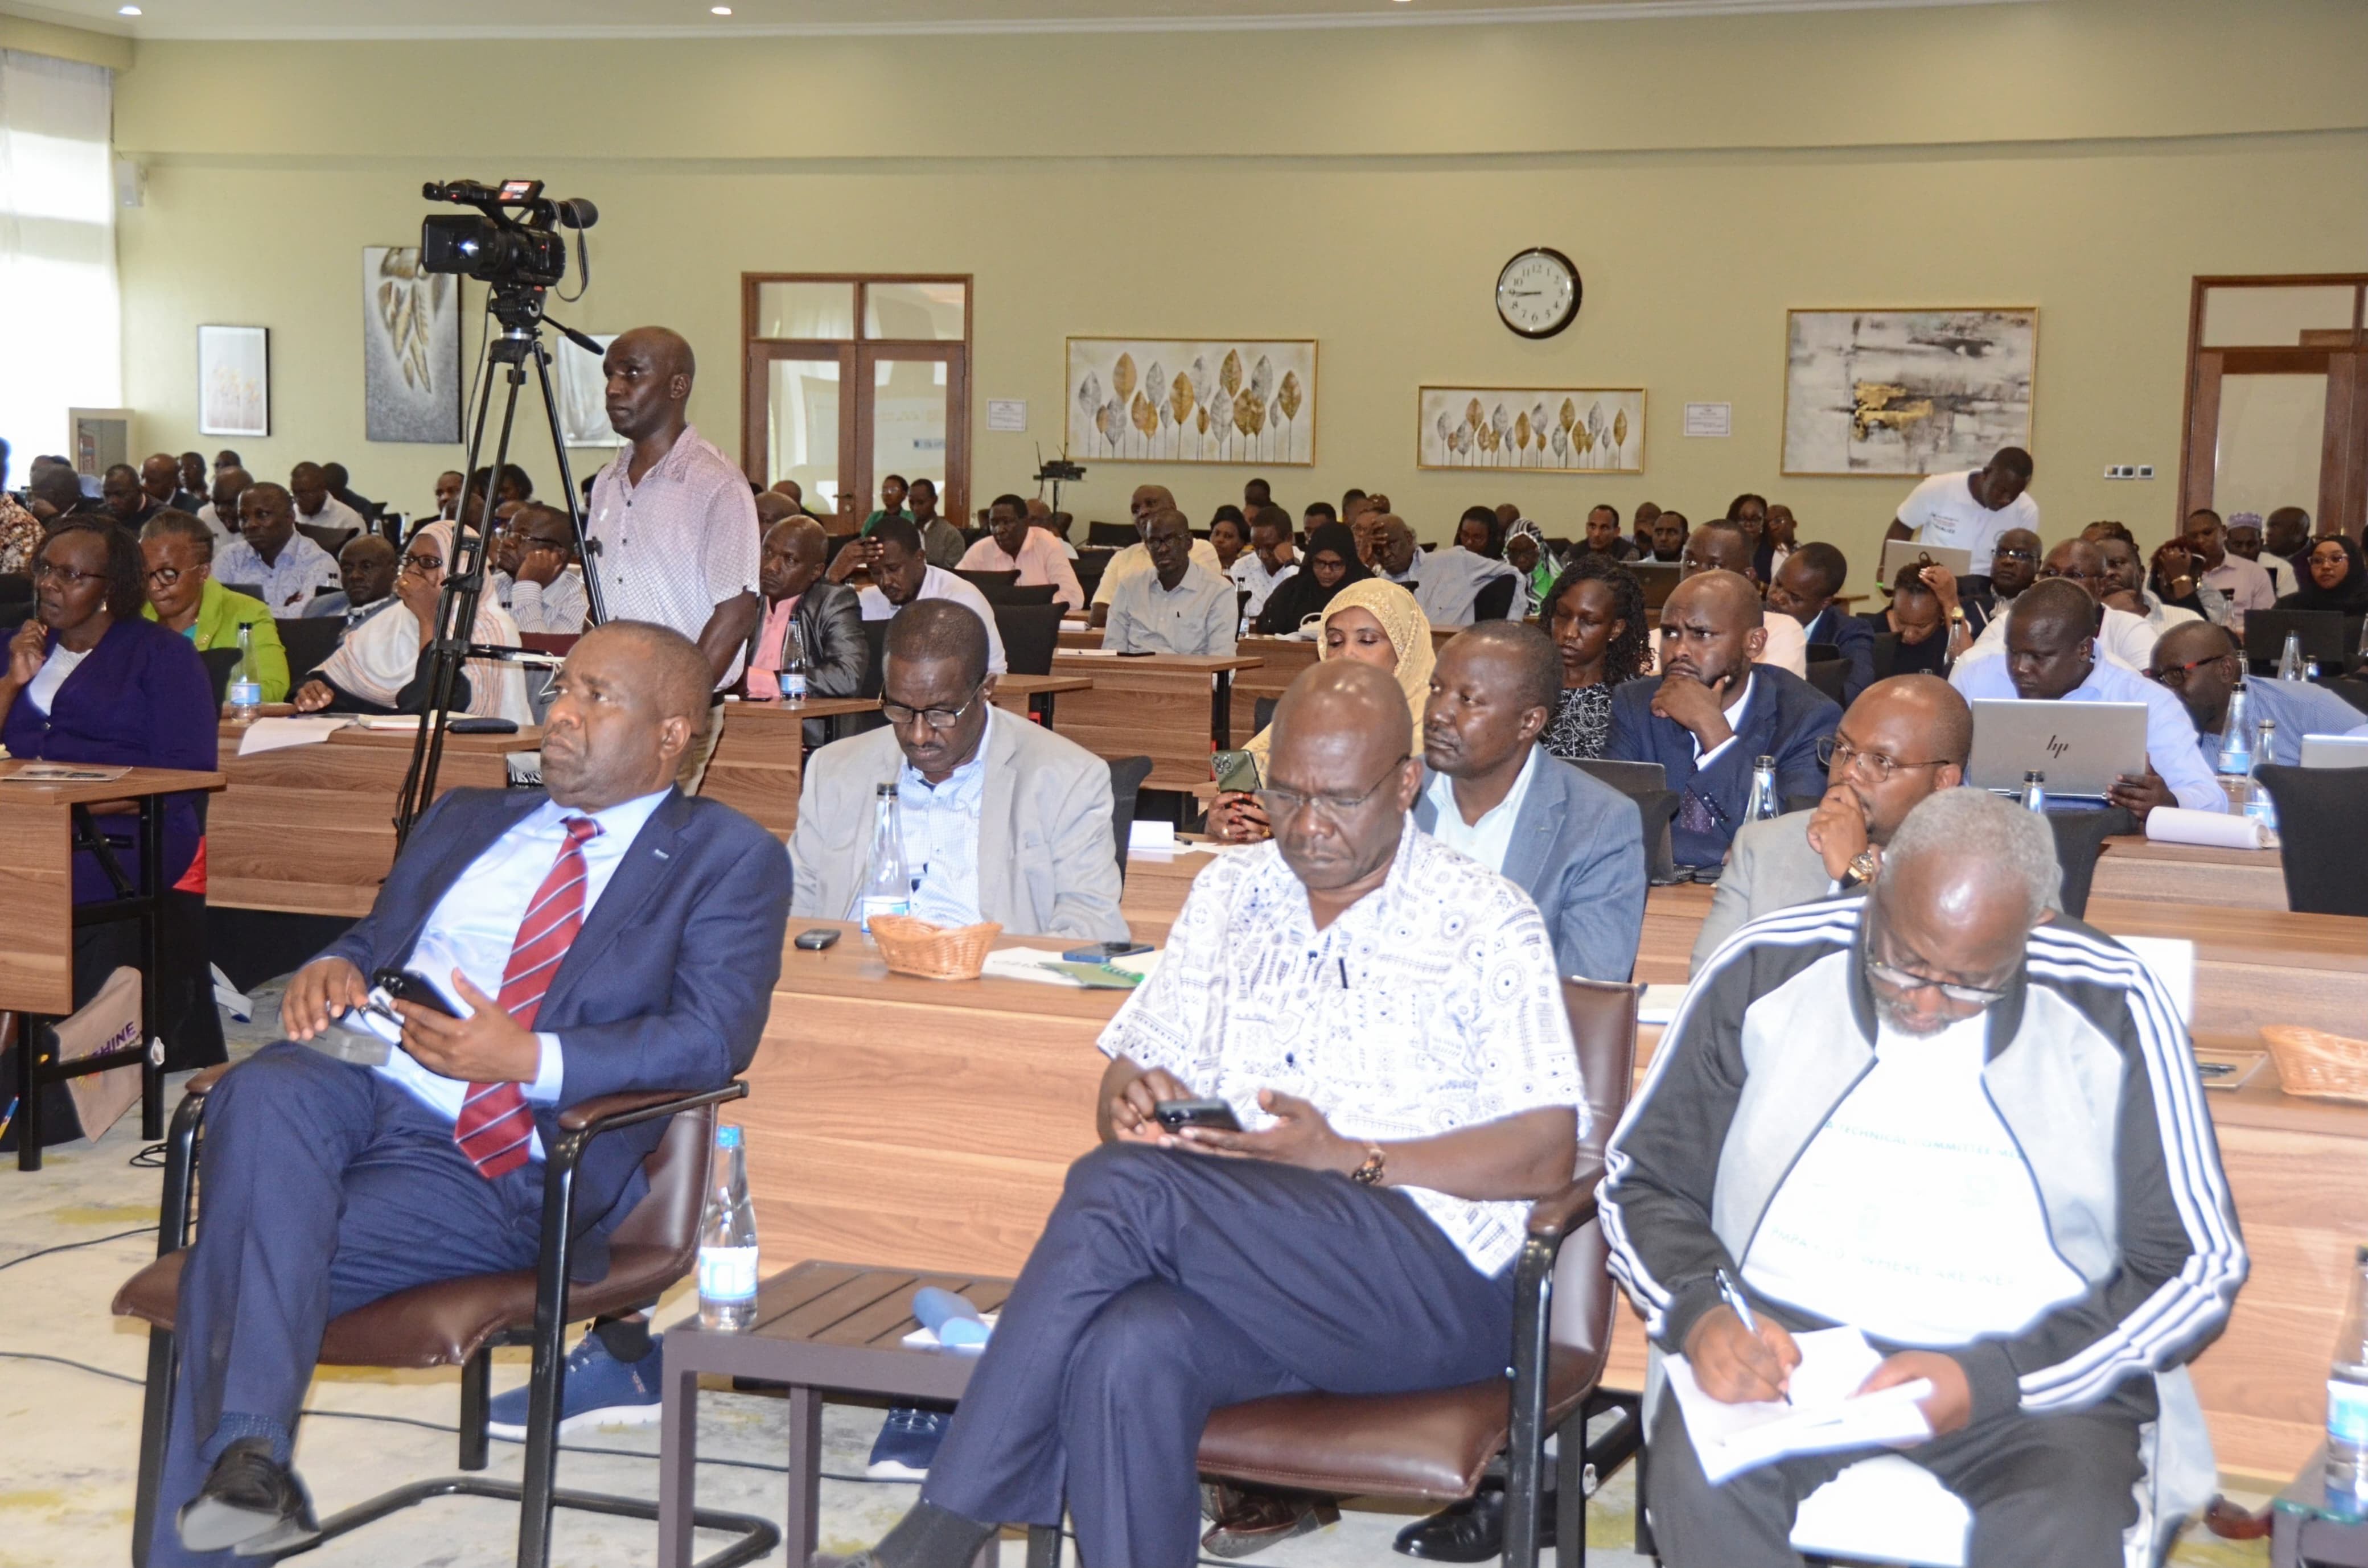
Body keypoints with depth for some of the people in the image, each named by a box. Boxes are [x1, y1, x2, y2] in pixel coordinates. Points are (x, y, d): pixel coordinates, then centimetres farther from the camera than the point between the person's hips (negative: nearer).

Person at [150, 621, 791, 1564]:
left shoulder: (726, 860, 8)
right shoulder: (466, 820, 27)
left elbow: (713, 1038, -5)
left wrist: (528, 1058, -18)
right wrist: (334, 970, 2)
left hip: (495, 1168, -4)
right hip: (357, 1088, 4)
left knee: (238, 1273, -27)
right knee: (263, 1094, -33)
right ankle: (249, 1454, -38)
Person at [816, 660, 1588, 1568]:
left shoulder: (1484, 920, 4)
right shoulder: (1230, 894, 21)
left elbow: (1547, 1152, -4)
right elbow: (1128, 1078, 20)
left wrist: (1344, 1158, -15)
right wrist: (1133, 1108, -7)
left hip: (1431, 1272, -4)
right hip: (1238, 1269, 4)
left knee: (1122, 1188, -28)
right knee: (1127, 1352, -33)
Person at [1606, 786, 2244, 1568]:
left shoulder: (2110, 1008, -5)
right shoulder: (1766, 971, -2)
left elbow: (2198, 1267, -1)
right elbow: (1643, 1180, 9)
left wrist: (1991, 1382, -14)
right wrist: (1699, 1312, -14)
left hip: (2032, 1371, 0)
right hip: (1780, 1348, 1)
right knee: (1698, 1477, -32)